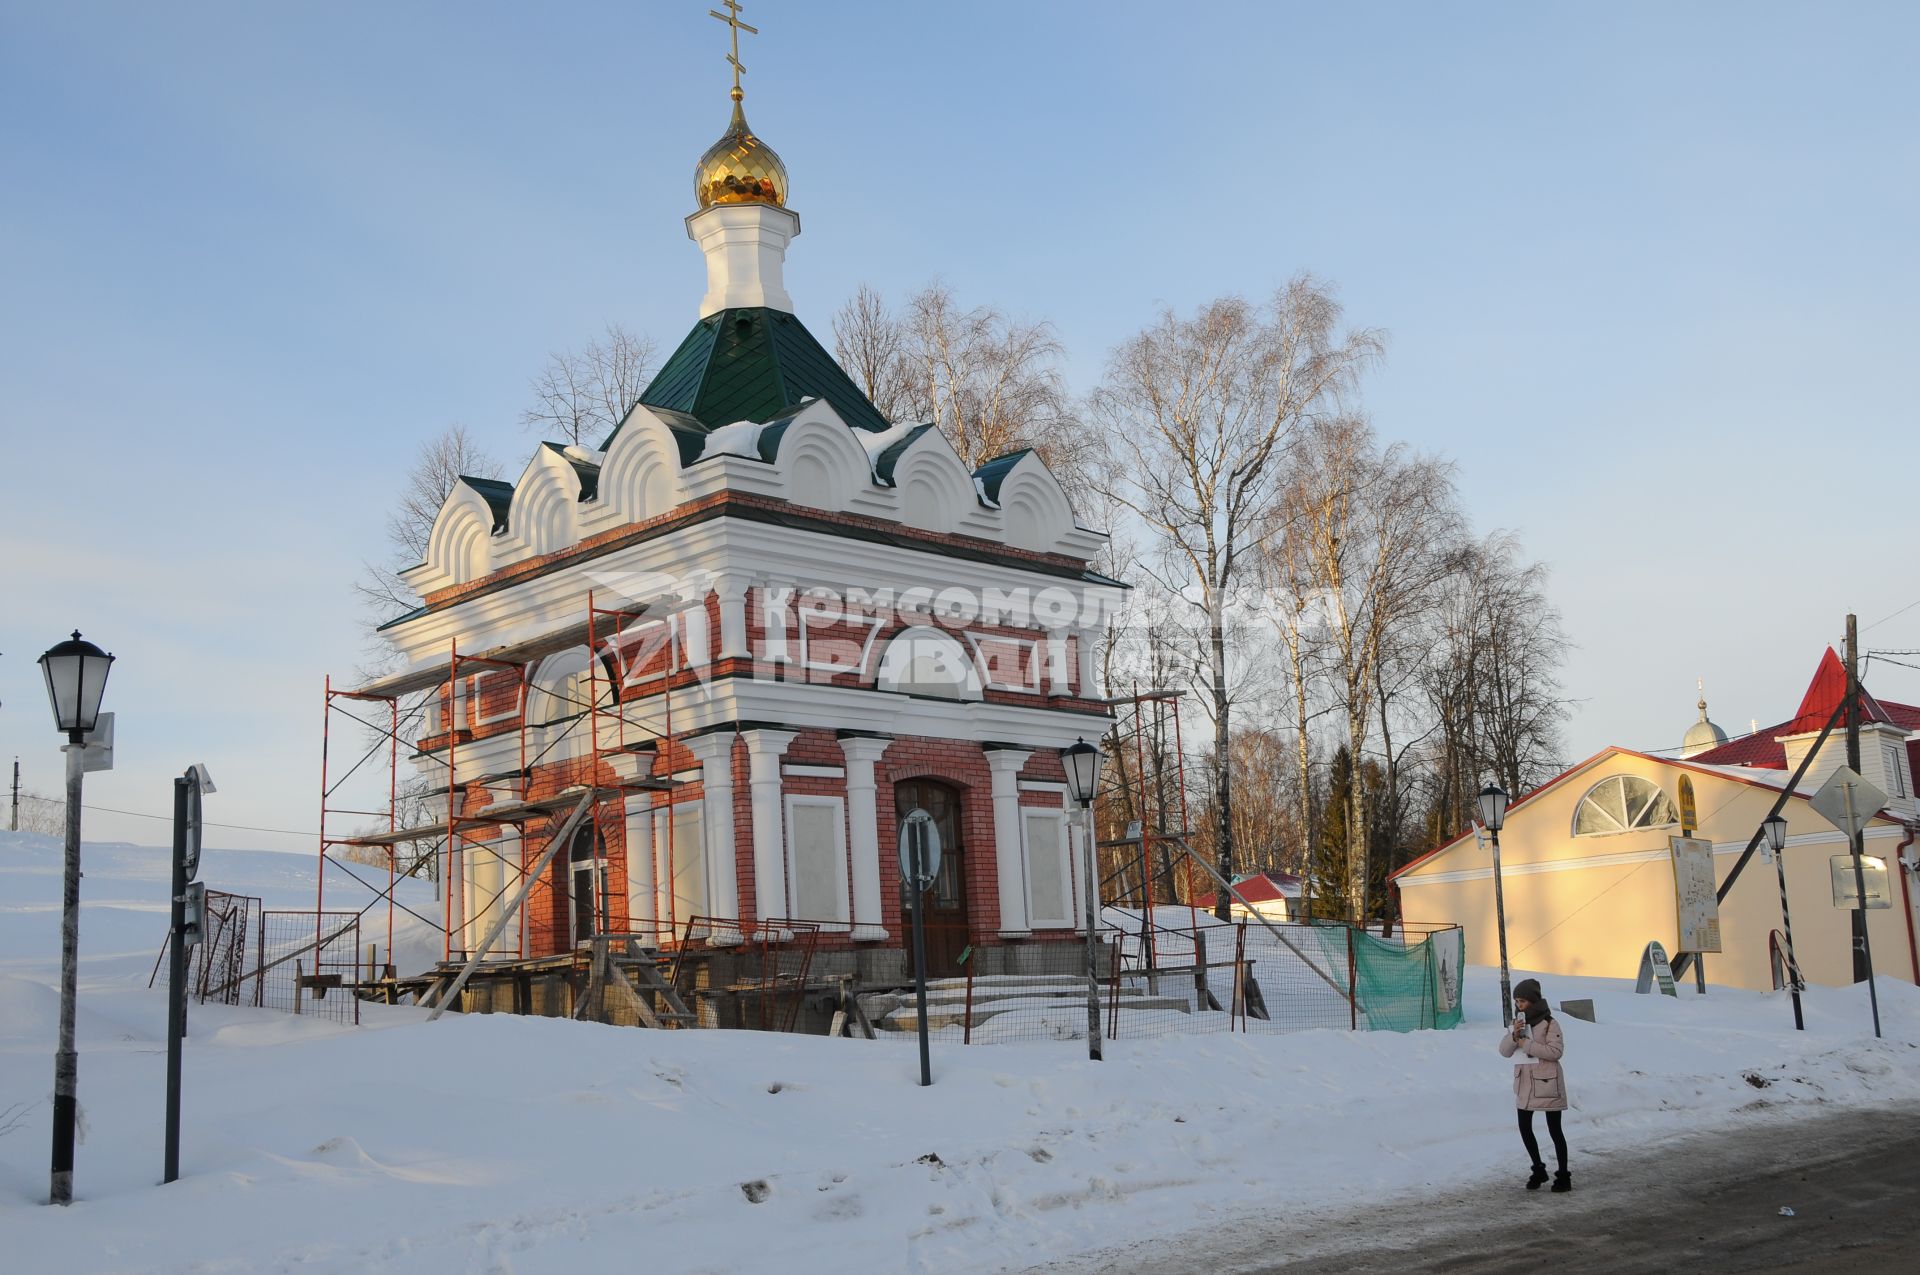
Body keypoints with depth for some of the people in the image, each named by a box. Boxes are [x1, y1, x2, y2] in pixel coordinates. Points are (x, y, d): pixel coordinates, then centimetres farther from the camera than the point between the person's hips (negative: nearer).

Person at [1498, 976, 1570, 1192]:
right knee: (1525, 1128, 8)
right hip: (1525, 1082, 6)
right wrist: (1514, 1034, -15)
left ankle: (1563, 1176, 10)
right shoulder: (1518, 1022, 8)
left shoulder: (1548, 1023, -10)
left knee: (1554, 1130, 1)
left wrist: (1527, 1045, -19)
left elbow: (1556, 1050, -19)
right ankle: (1538, 1170, 24)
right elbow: (1504, 1051, 3)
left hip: (1546, 1081, -6)